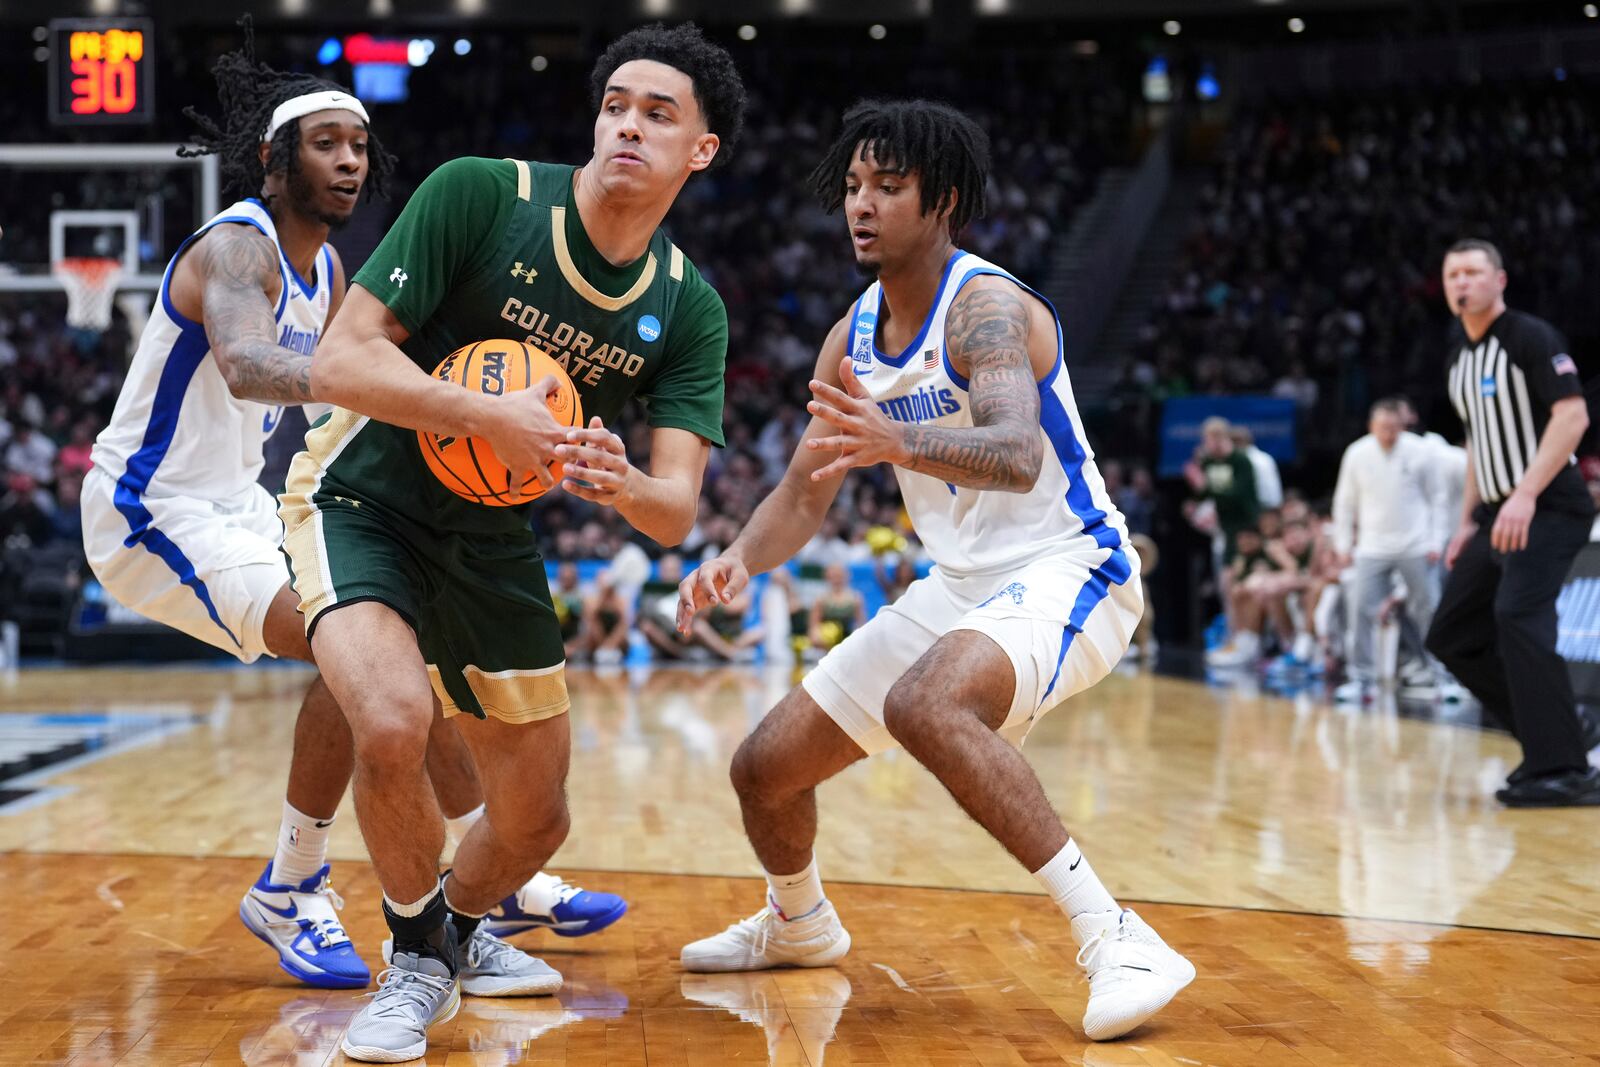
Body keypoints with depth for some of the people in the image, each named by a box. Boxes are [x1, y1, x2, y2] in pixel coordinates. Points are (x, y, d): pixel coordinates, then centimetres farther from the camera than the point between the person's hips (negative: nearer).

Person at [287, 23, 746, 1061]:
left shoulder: (689, 310, -6)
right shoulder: (481, 195, -18)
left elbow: (677, 512, -12)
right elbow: (340, 361, -22)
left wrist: (622, 483, -36)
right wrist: (492, 416, -36)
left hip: (493, 537, 5)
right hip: (362, 499, -5)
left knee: (537, 821, 9)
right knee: (395, 720, -32)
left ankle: (459, 931, 45)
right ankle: (418, 960, -3)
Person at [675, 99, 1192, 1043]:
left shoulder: (986, 306, -20)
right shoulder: (853, 337, 5)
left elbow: (1016, 454, -38)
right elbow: (807, 491, 12)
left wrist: (899, 442, -57)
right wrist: (741, 559, -9)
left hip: (1066, 570, -8)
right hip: (961, 586, 8)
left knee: (924, 703, -39)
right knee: (765, 766, 9)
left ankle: (1113, 938, -33)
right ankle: (798, 924, 41)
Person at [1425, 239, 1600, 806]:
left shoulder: (1531, 337, -9)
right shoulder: (1461, 358, 16)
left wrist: (1526, 495, -27)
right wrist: (1468, 522, 18)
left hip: (1548, 509, -9)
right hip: (1497, 514, 9)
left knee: (1518, 616, -27)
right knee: (1451, 636, 6)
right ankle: (1550, 737, 14)